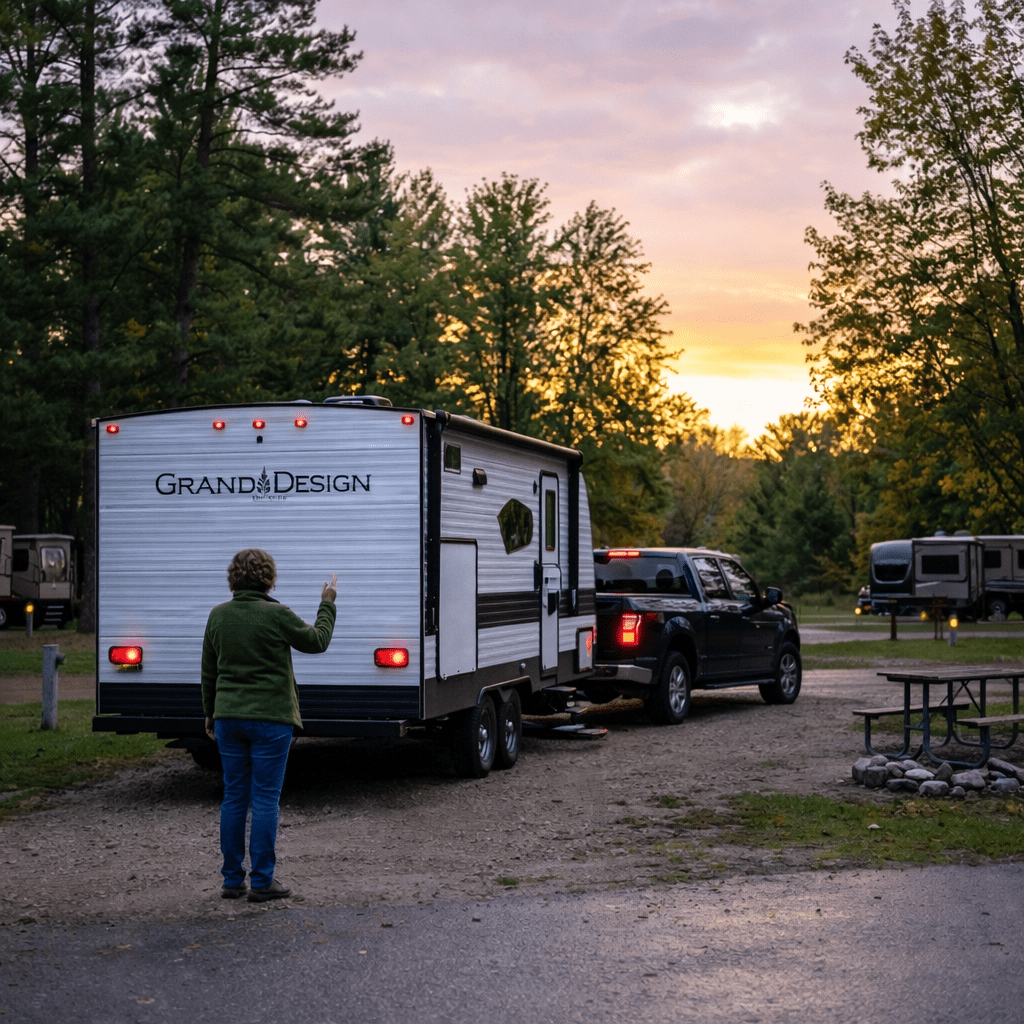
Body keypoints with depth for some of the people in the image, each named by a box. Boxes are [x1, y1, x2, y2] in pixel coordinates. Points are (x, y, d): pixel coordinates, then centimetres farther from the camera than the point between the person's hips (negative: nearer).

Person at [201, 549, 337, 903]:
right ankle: (261, 881, 3)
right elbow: (317, 642, 2)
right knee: (265, 800, 0)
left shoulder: (218, 615, 4)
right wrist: (327, 605, 17)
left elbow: (208, 672, 11)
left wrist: (210, 715, 22)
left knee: (234, 797, 11)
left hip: (228, 717, 5)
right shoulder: (276, 615, -12)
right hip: (270, 718, -5)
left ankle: (232, 879, 14)